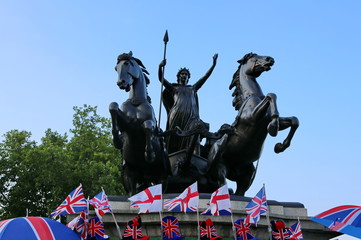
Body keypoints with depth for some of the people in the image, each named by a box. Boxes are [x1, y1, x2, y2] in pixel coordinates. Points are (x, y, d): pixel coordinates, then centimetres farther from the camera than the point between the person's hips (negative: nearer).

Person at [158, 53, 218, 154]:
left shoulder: (192, 89, 31)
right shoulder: (173, 88, 25)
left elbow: (205, 77, 26)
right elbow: (161, 78, 15)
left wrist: (213, 65, 18)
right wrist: (160, 67, -2)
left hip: (191, 116, 1)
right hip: (177, 115, -1)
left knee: (194, 138, -20)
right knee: (174, 138, -10)